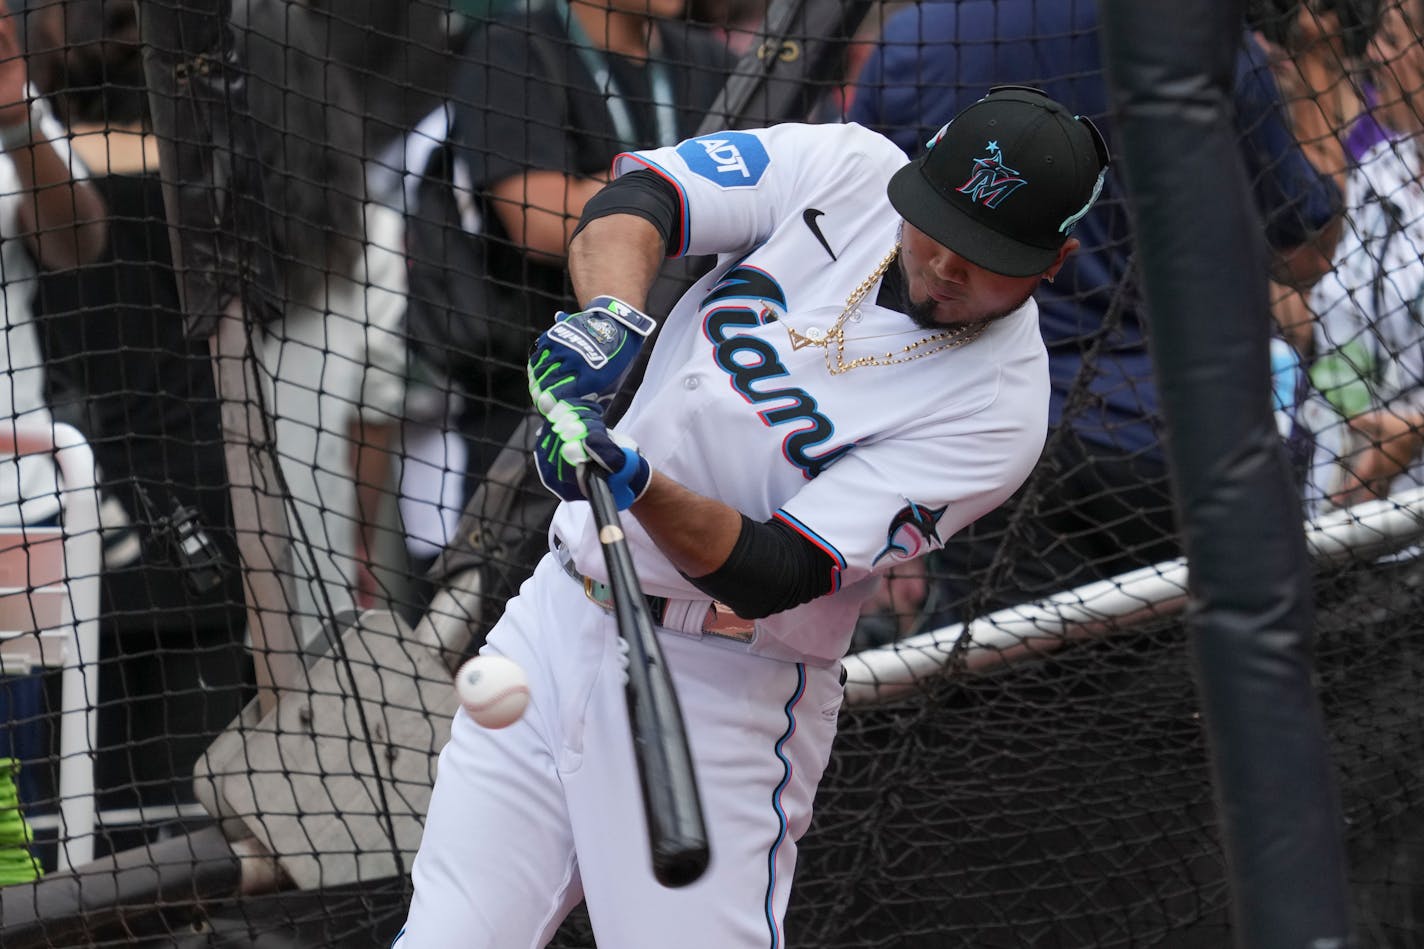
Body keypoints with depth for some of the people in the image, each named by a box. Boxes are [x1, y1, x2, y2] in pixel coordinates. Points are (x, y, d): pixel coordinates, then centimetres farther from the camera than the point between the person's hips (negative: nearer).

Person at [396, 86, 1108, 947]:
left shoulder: (1002, 406, -16)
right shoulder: (847, 170, -3)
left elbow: (770, 576, -21)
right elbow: (632, 202, -10)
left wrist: (638, 485, -36)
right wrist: (612, 314, -30)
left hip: (721, 690, -4)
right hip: (558, 617, 4)